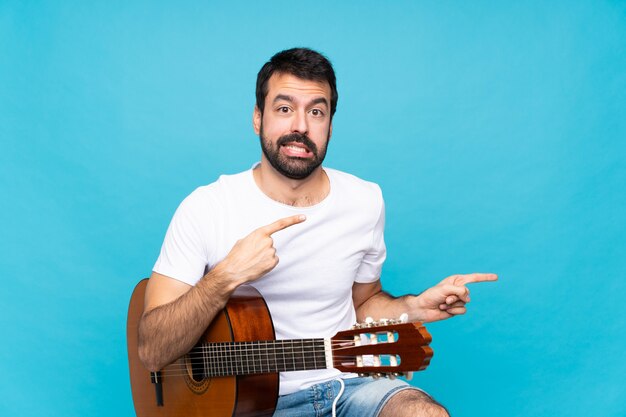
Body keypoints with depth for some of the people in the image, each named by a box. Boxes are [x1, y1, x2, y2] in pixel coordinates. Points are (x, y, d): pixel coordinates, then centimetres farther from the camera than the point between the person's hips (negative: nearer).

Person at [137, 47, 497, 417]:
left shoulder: (367, 202, 1)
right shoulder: (205, 209, -11)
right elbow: (153, 353, -14)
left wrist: (416, 308, -2)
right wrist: (226, 277, -28)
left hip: (347, 383, 3)